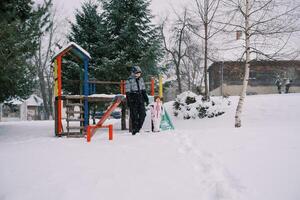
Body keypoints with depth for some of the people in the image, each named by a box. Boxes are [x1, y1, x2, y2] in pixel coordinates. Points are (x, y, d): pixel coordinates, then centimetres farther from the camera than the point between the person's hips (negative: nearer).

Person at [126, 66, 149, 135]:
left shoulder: (141, 79, 11)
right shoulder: (129, 81, -7)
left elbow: (143, 90, 17)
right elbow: (128, 92, -8)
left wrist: (146, 99, 14)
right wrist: (128, 101, -13)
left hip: (140, 99, 6)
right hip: (133, 100, -5)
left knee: (143, 114, 2)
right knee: (134, 115, -2)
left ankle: (138, 127, 16)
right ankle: (134, 129, 8)